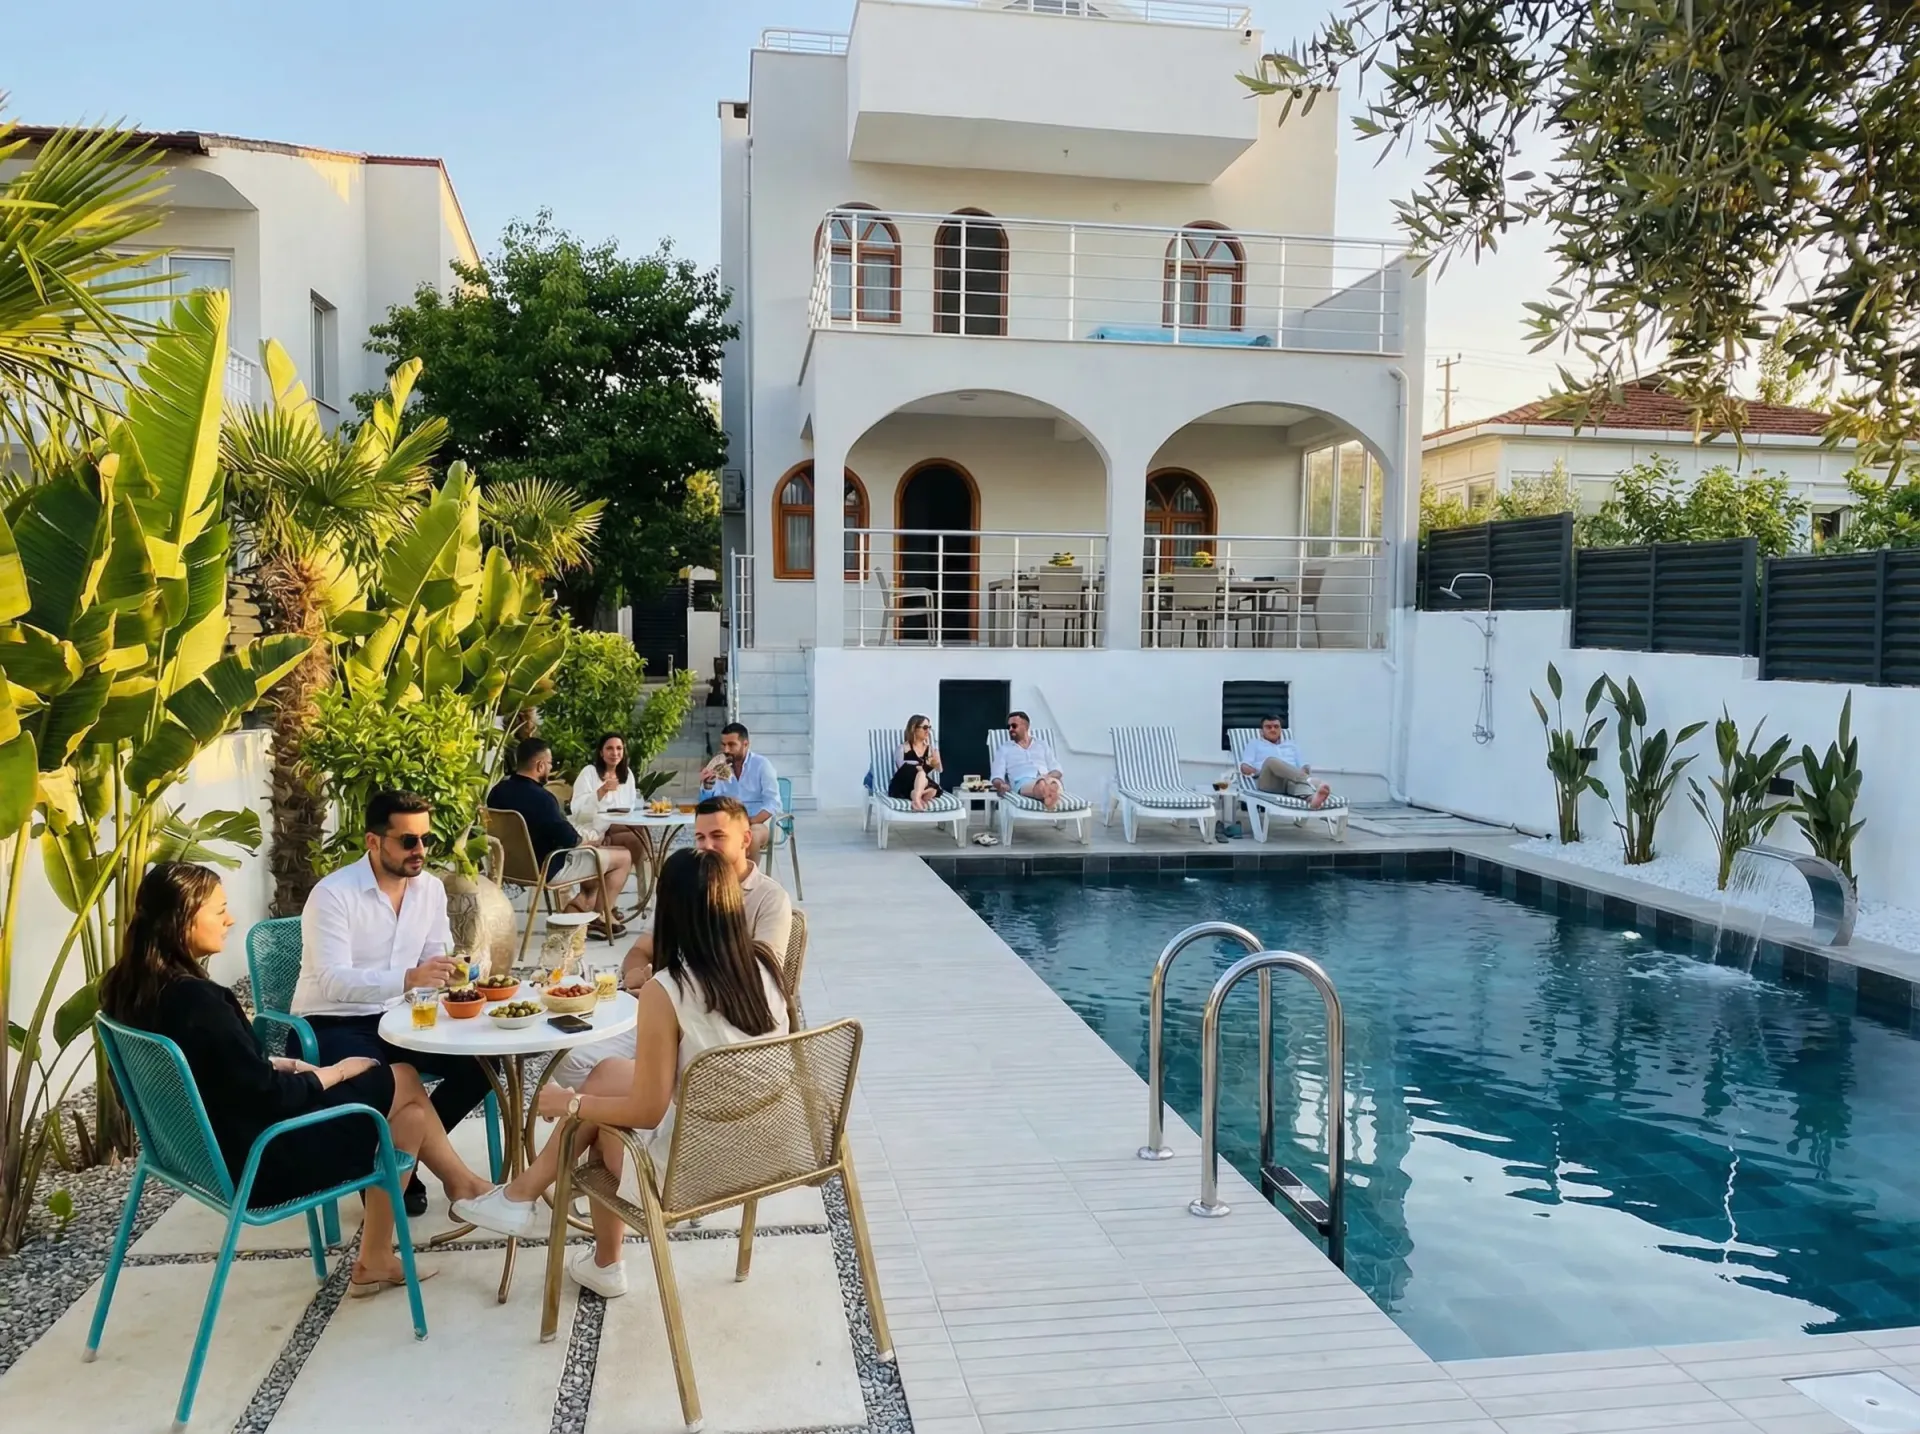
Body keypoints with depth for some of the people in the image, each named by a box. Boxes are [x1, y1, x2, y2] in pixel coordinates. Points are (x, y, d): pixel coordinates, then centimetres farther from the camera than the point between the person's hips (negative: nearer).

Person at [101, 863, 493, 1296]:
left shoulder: (131, 986, -2)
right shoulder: (196, 1000, -31)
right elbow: (271, 1097, -23)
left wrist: (279, 1063, 2)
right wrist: (335, 1072, -7)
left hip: (206, 1147, 9)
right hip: (256, 1160, -9)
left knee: (409, 1112, 12)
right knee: (404, 1080, 4)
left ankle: (375, 1261, 20)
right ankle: (464, 1184, 26)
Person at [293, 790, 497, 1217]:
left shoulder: (431, 888, 2)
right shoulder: (332, 894, -18)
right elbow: (333, 982, -29)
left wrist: (450, 974, -18)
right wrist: (408, 979, -44)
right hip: (334, 1024, -6)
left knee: (478, 1062, -15)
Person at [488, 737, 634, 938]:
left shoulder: (497, 791, -2)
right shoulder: (540, 797, -29)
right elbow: (567, 839, -24)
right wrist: (586, 841, -2)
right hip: (547, 868, -9)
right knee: (624, 857, 3)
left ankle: (583, 912, 29)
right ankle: (600, 918, 15)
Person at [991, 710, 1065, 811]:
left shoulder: (1042, 745, 30)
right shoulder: (1004, 749, 25)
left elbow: (1057, 770, 20)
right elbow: (997, 776, 13)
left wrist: (1049, 776, -6)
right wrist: (1001, 785, -13)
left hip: (1048, 780, 2)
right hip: (1023, 783, -2)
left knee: (1054, 783, -40)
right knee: (1041, 783, -43)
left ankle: (1050, 796, -76)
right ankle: (1051, 797, -77)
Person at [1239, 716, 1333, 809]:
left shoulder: (1292, 744, 36)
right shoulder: (1254, 744, 29)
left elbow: (1303, 766, 24)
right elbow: (1244, 767, 13)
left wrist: (1306, 770, -1)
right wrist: (1256, 772, -8)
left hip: (1292, 779, 2)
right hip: (1269, 781, -2)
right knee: (1271, 761, -38)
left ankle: (1311, 798, -76)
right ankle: (1310, 781, -61)